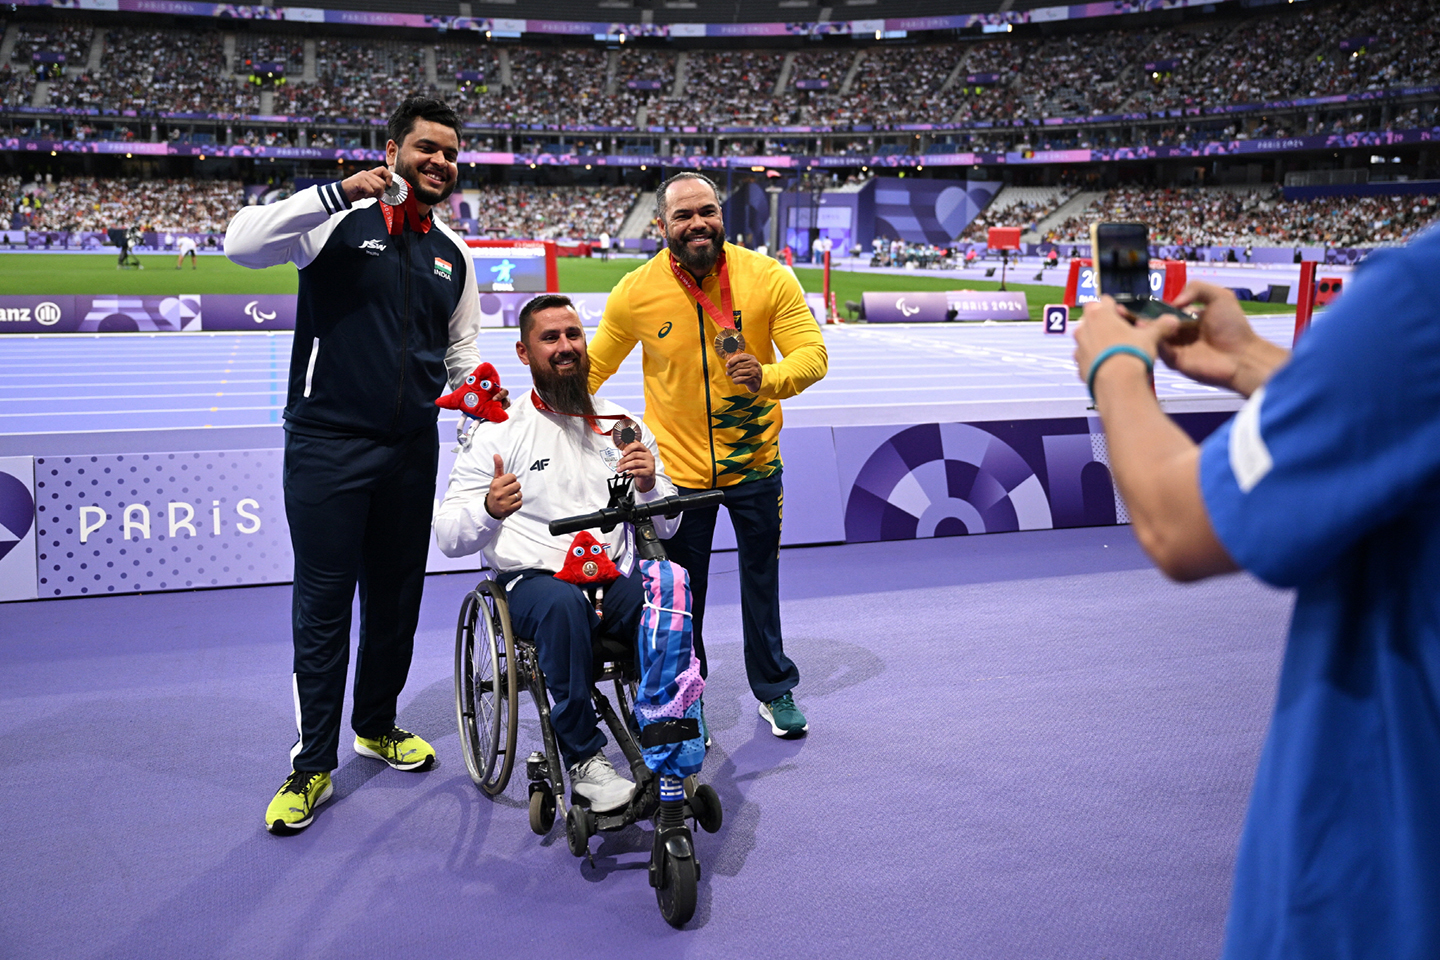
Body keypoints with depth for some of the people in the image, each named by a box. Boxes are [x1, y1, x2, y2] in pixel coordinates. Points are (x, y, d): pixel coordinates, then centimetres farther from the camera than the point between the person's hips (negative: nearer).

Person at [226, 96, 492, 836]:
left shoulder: (452, 254, 13)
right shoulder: (339, 222, -5)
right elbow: (241, 243, -20)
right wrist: (339, 191, -25)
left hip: (412, 448, 6)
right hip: (328, 445, -5)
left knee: (397, 595, 14)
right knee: (323, 605, -1)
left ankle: (377, 723, 34)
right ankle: (312, 765, 10)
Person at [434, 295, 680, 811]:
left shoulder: (623, 426, 15)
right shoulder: (498, 431, 3)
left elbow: (666, 526, 15)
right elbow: (448, 538, -1)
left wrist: (649, 486, -7)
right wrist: (489, 510, -23)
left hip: (617, 579, 3)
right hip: (535, 580, -2)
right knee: (564, 603, -37)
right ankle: (583, 758, -22)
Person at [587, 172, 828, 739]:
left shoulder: (768, 278, -11)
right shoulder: (636, 292, -10)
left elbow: (812, 353, -12)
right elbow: (592, 368, 2)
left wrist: (767, 377, -32)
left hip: (754, 461, 1)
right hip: (678, 468, 0)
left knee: (761, 580, 16)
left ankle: (774, 691, 36)